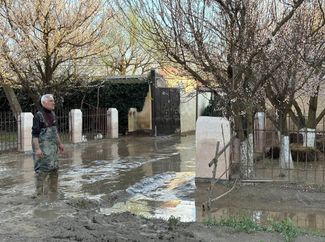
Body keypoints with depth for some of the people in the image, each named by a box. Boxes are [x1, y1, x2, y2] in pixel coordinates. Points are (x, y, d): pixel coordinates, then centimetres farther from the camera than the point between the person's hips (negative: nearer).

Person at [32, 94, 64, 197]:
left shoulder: (52, 114, 12)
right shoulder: (38, 115, -12)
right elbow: (35, 134, -15)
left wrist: (59, 143, 21)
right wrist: (37, 148, -22)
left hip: (52, 147, 8)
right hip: (42, 147, -8)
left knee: (54, 169, 12)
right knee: (42, 170, -6)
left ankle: (53, 191, 24)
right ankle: (41, 193, 0)